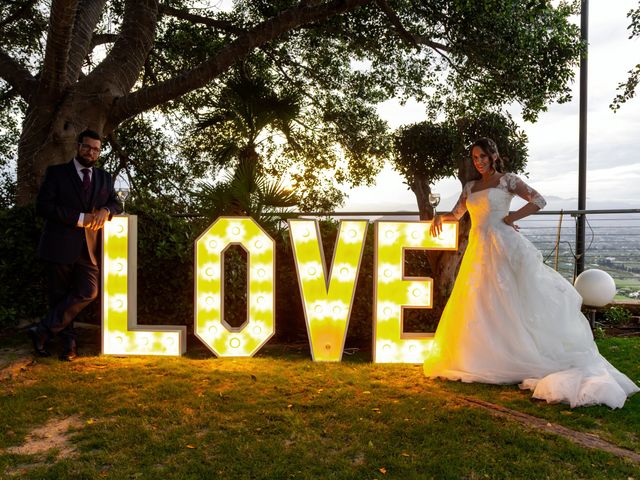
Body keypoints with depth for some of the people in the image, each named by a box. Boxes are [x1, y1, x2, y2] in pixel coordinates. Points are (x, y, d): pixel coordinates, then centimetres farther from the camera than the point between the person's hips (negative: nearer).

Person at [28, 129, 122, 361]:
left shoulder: (104, 177, 15)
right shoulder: (56, 172, 3)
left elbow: (116, 204, 13)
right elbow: (43, 206, -6)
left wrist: (106, 210, -11)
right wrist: (79, 218, -15)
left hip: (89, 248, 3)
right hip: (60, 246, -2)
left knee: (88, 292, -10)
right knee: (60, 296, 6)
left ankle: (43, 330, 4)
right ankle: (68, 342, 23)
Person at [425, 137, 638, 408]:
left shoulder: (506, 180, 1)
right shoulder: (470, 187, 17)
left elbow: (538, 201, -5)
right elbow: (457, 215, 24)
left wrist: (511, 217, -10)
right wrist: (440, 217, 4)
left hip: (503, 247, -6)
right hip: (478, 251, 6)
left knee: (511, 302, -8)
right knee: (477, 307, 5)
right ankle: (488, 359, 15)